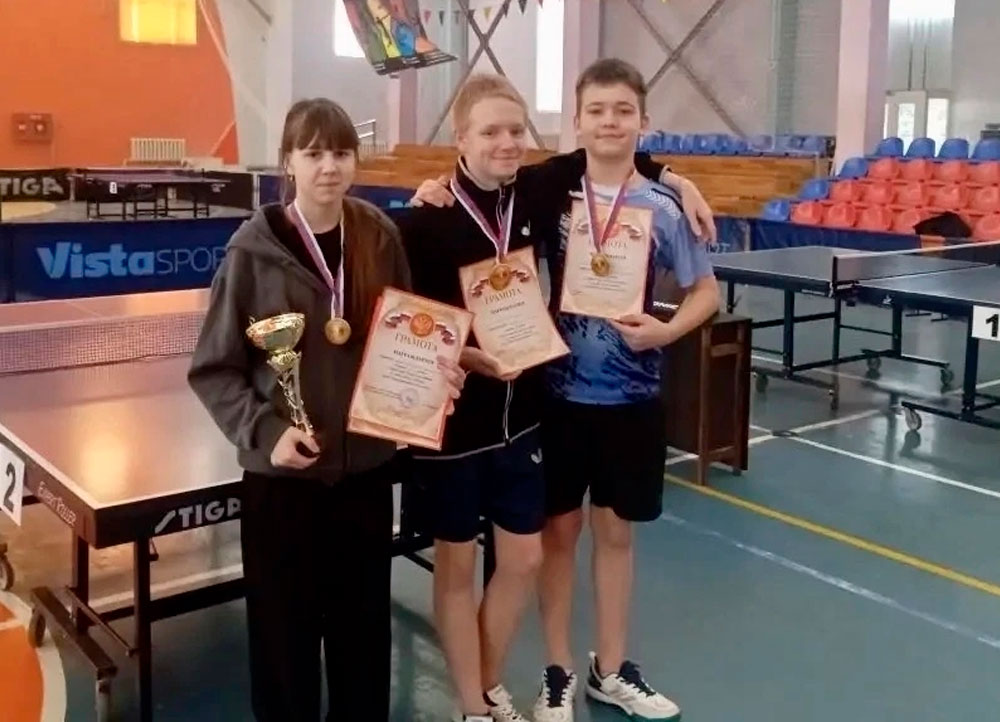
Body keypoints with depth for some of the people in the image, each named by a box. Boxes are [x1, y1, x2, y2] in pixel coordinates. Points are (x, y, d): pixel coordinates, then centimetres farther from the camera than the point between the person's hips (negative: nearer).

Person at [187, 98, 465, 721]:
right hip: (284, 472, -3)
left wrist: (434, 372, -8)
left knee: (363, 621, 16)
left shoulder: (379, 236, -2)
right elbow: (214, 368, -7)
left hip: (368, 463, 3)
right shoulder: (255, 248, -11)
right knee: (285, 627, 9)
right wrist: (264, 431, -19)